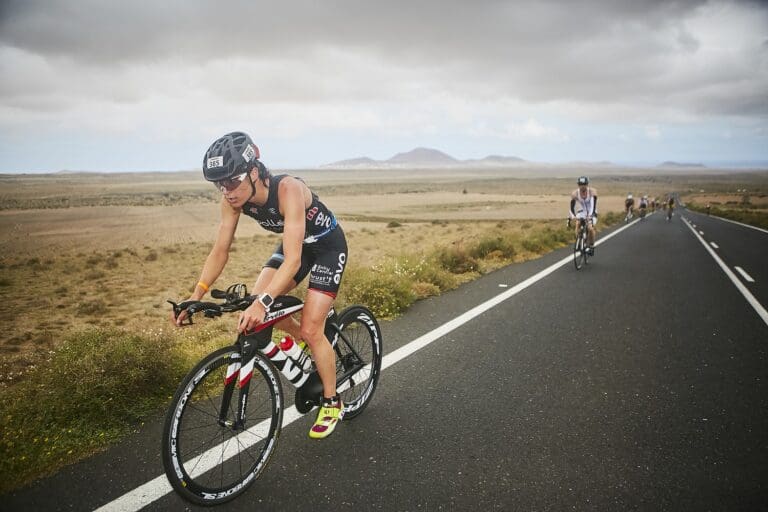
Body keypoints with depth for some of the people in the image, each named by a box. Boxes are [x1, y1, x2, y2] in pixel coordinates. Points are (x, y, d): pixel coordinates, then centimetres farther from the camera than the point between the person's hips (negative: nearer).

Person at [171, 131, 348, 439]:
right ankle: (314, 348, 16)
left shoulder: (288, 189, -37)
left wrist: (264, 301, -55)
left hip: (328, 245, -6)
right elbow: (220, 251, -12)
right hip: (295, 244, 7)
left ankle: (332, 404, 11)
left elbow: (293, 259, -44)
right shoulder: (233, 199, -18)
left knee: (311, 329, -12)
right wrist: (196, 296, -21)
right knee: (255, 305, -10)